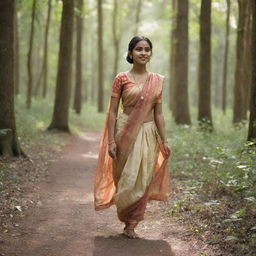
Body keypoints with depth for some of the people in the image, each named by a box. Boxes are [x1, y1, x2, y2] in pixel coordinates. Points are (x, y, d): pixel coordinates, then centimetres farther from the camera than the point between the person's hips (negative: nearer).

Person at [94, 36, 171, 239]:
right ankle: (128, 220, 25)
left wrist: (164, 141, 3)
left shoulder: (157, 81, 6)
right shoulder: (121, 79, -3)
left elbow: (158, 113, 8)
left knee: (143, 180, 3)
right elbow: (112, 111, -4)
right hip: (126, 132, -3)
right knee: (126, 178, 3)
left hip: (148, 134, 3)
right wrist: (111, 141, -10)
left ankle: (131, 225, 16)